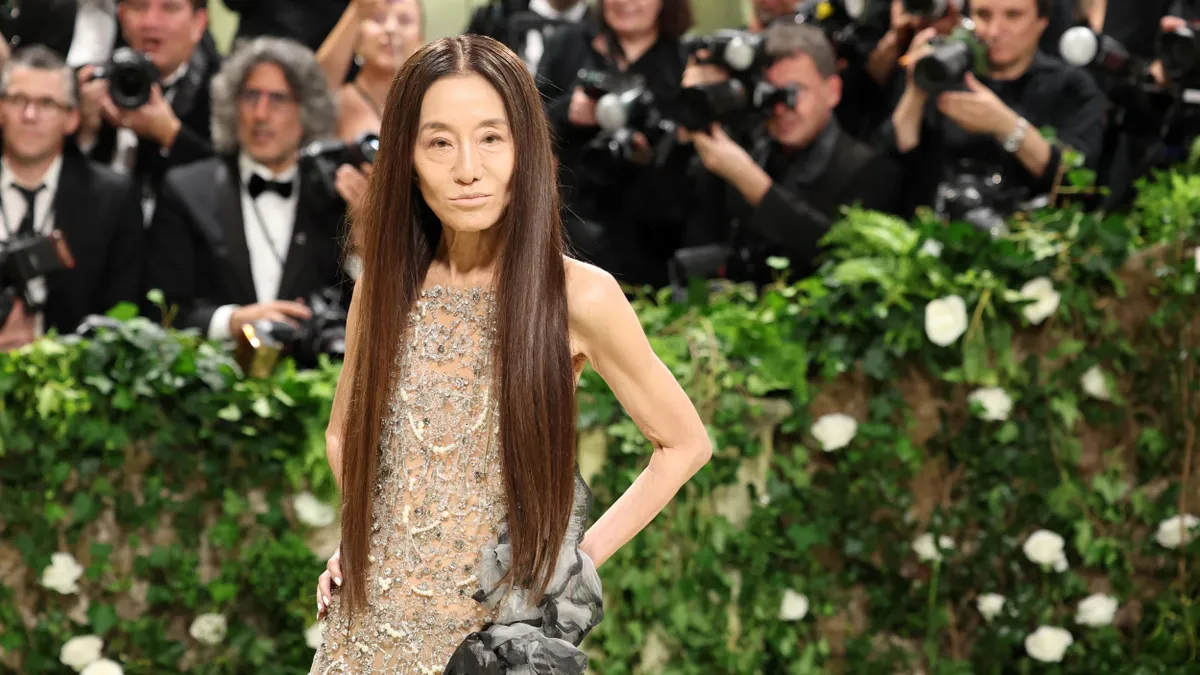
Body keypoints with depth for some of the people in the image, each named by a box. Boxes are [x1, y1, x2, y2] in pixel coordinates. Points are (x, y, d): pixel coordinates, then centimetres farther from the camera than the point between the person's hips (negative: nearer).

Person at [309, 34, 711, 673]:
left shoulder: (579, 296, -11)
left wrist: (582, 556, -4)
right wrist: (366, 535, 2)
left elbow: (684, 444, 1)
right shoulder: (385, 287, -1)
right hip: (375, 624, 3)